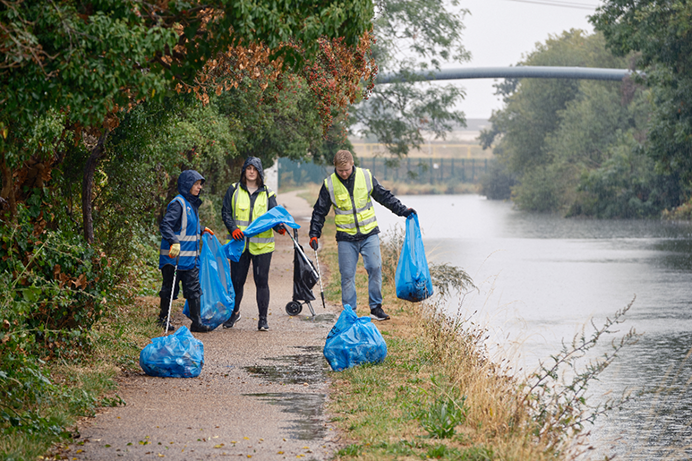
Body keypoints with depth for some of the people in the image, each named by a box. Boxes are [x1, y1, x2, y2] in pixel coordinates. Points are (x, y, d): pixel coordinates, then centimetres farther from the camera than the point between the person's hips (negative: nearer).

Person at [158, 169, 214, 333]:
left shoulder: (192, 204, 15)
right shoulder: (178, 203, -13)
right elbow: (165, 225, -24)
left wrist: (201, 231, 25)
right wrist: (174, 242, -35)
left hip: (190, 258, 8)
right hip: (175, 257, -8)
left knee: (194, 290, 4)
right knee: (169, 289, 3)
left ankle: (197, 322, 4)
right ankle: (163, 319, 16)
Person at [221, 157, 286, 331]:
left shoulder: (267, 193, 7)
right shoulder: (234, 190, 7)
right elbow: (226, 212, 4)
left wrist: (279, 226, -18)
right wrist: (233, 228, -14)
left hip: (261, 244, -1)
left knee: (261, 281, -2)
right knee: (237, 280, 6)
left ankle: (263, 318, 4)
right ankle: (234, 312, 29)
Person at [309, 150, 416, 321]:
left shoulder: (366, 176, -2)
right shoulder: (329, 184, -3)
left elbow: (384, 196, 10)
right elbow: (320, 211, 6)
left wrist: (403, 210, 7)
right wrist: (314, 234, 1)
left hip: (369, 234, 1)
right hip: (346, 237, -1)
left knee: (375, 268, -6)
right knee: (347, 274, 0)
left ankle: (376, 308, 4)